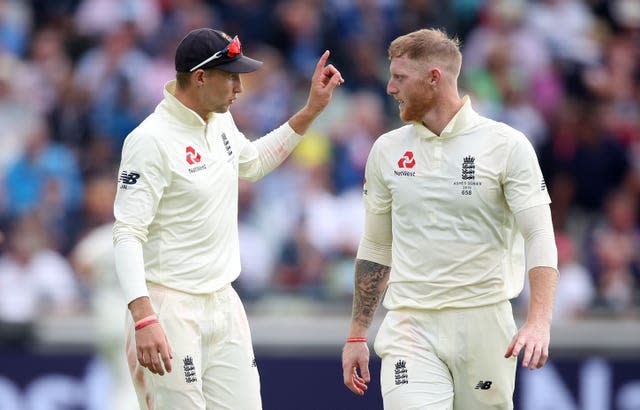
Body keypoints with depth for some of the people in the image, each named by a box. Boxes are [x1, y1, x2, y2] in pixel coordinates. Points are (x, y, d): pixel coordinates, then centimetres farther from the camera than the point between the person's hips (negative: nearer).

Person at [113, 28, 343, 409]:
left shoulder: (221, 120, 9)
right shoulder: (151, 140, -17)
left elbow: (252, 162, 33)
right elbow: (128, 235, -21)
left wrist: (312, 110, 24)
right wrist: (144, 319, -32)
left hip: (224, 304, 8)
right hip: (172, 310, -8)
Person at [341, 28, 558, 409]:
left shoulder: (507, 145, -3)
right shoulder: (387, 150, 9)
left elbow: (540, 237, -9)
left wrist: (539, 323, -23)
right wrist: (357, 336, 14)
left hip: (483, 323, -2)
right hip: (409, 325, 2)